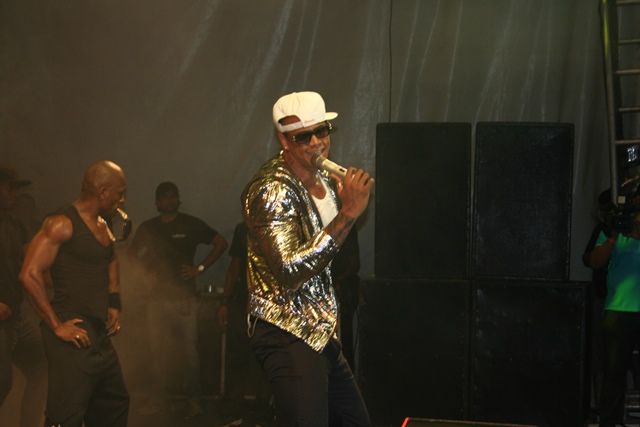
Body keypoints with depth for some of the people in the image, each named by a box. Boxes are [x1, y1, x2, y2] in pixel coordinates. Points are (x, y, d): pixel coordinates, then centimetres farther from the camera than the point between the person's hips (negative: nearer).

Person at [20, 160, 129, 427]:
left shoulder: (103, 227, 14)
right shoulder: (63, 224, -13)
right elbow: (30, 275, -19)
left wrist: (113, 305, 18)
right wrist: (57, 326, -19)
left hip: (99, 335, 9)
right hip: (73, 335, -9)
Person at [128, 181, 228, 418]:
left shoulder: (191, 224, 0)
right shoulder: (147, 227, 10)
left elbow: (221, 243, 0)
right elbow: (133, 254, 24)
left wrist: (199, 268, -6)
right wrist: (147, 272, 6)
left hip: (184, 296, -3)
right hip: (157, 297, 4)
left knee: (188, 349, -6)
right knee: (159, 349, 6)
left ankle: (193, 400, 1)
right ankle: (159, 397, 16)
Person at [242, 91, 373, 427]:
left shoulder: (326, 181, 10)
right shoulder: (271, 189, -17)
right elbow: (290, 272, -28)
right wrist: (348, 214, -28)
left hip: (320, 332, 9)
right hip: (288, 334, -9)